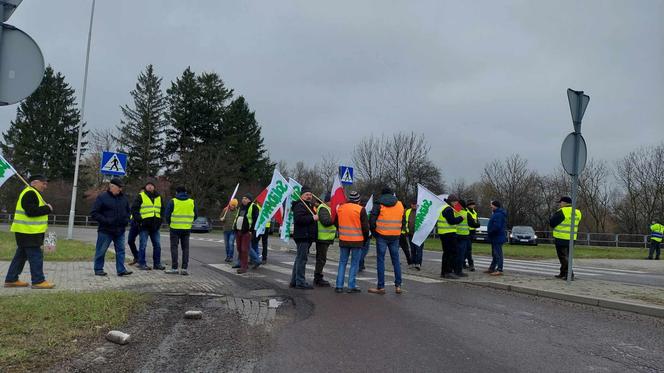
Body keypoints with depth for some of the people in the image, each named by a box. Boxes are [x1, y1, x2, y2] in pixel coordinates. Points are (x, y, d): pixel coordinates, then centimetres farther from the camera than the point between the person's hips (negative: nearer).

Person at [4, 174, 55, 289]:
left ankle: (11, 280, 22)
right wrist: (47, 209, -15)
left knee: (21, 256, 15)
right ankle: (38, 281, -3)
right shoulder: (30, 193, -16)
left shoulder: (33, 193, 20)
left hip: (28, 232, 11)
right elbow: (31, 211, -25)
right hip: (28, 232, -11)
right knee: (36, 256, -7)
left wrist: (45, 208, 6)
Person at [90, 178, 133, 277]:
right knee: (101, 251, 4)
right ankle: (98, 269, 16)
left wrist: (126, 219, 5)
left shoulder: (123, 198, 10)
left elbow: (128, 211, 24)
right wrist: (106, 220, -18)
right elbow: (94, 213, -8)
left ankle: (121, 270, 8)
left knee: (121, 250, 4)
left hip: (120, 230, 5)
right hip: (105, 230, -5)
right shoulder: (102, 197, -7)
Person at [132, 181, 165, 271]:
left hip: (155, 226, 5)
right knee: (143, 245, -2)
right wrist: (139, 219, -11)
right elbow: (134, 209, -3)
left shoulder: (158, 197, 16)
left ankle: (157, 263, 16)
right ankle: (142, 264, 6)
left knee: (157, 245, 7)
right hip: (144, 225, -5)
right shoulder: (141, 196, 0)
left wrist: (160, 220, 12)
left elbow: (162, 210, 24)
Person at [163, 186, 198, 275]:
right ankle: (184, 268, 4)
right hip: (187, 229, 2)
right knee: (185, 248, 8)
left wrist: (170, 223, 14)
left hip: (175, 228, -2)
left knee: (174, 247, 5)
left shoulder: (173, 201, -4)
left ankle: (174, 268, 4)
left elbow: (166, 214, -2)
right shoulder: (192, 202, 5)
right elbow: (196, 215, 9)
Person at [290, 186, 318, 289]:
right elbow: (298, 218, -27)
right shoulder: (300, 205, -11)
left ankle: (294, 281, 21)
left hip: (307, 237, 11)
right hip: (302, 236, -11)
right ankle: (300, 282, -5)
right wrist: (313, 218, -23)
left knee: (300, 258, 14)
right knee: (302, 258, -8)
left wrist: (315, 217, 18)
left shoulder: (309, 205, 22)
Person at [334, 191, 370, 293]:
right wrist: (365, 238, 8)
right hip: (357, 241, -4)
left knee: (342, 262, 13)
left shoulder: (340, 208, 3)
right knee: (354, 264, 6)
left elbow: (336, 222, 16)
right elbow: (365, 226, -8)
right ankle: (351, 286, 5)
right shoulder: (361, 209, -10)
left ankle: (339, 285, 11)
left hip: (343, 240, 4)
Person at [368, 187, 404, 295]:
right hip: (395, 237, 4)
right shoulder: (400, 204, 10)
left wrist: (374, 233, 8)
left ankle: (381, 287, 2)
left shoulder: (379, 204, -2)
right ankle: (398, 286, 11)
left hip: (382, 236, -3)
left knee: (380, 260, 1)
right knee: (396, 260, 11)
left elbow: (372, 220, -5)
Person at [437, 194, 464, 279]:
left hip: (443, 233, 11)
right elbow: (452, 221, -21)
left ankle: (443, 272, 17)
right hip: (449, 234, -11)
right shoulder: (449, 209, -14)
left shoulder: (444, 208, 19)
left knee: (446, 253, 15)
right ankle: (449, 271, -11)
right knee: (453, 253, -8)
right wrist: (461, 218, -9)